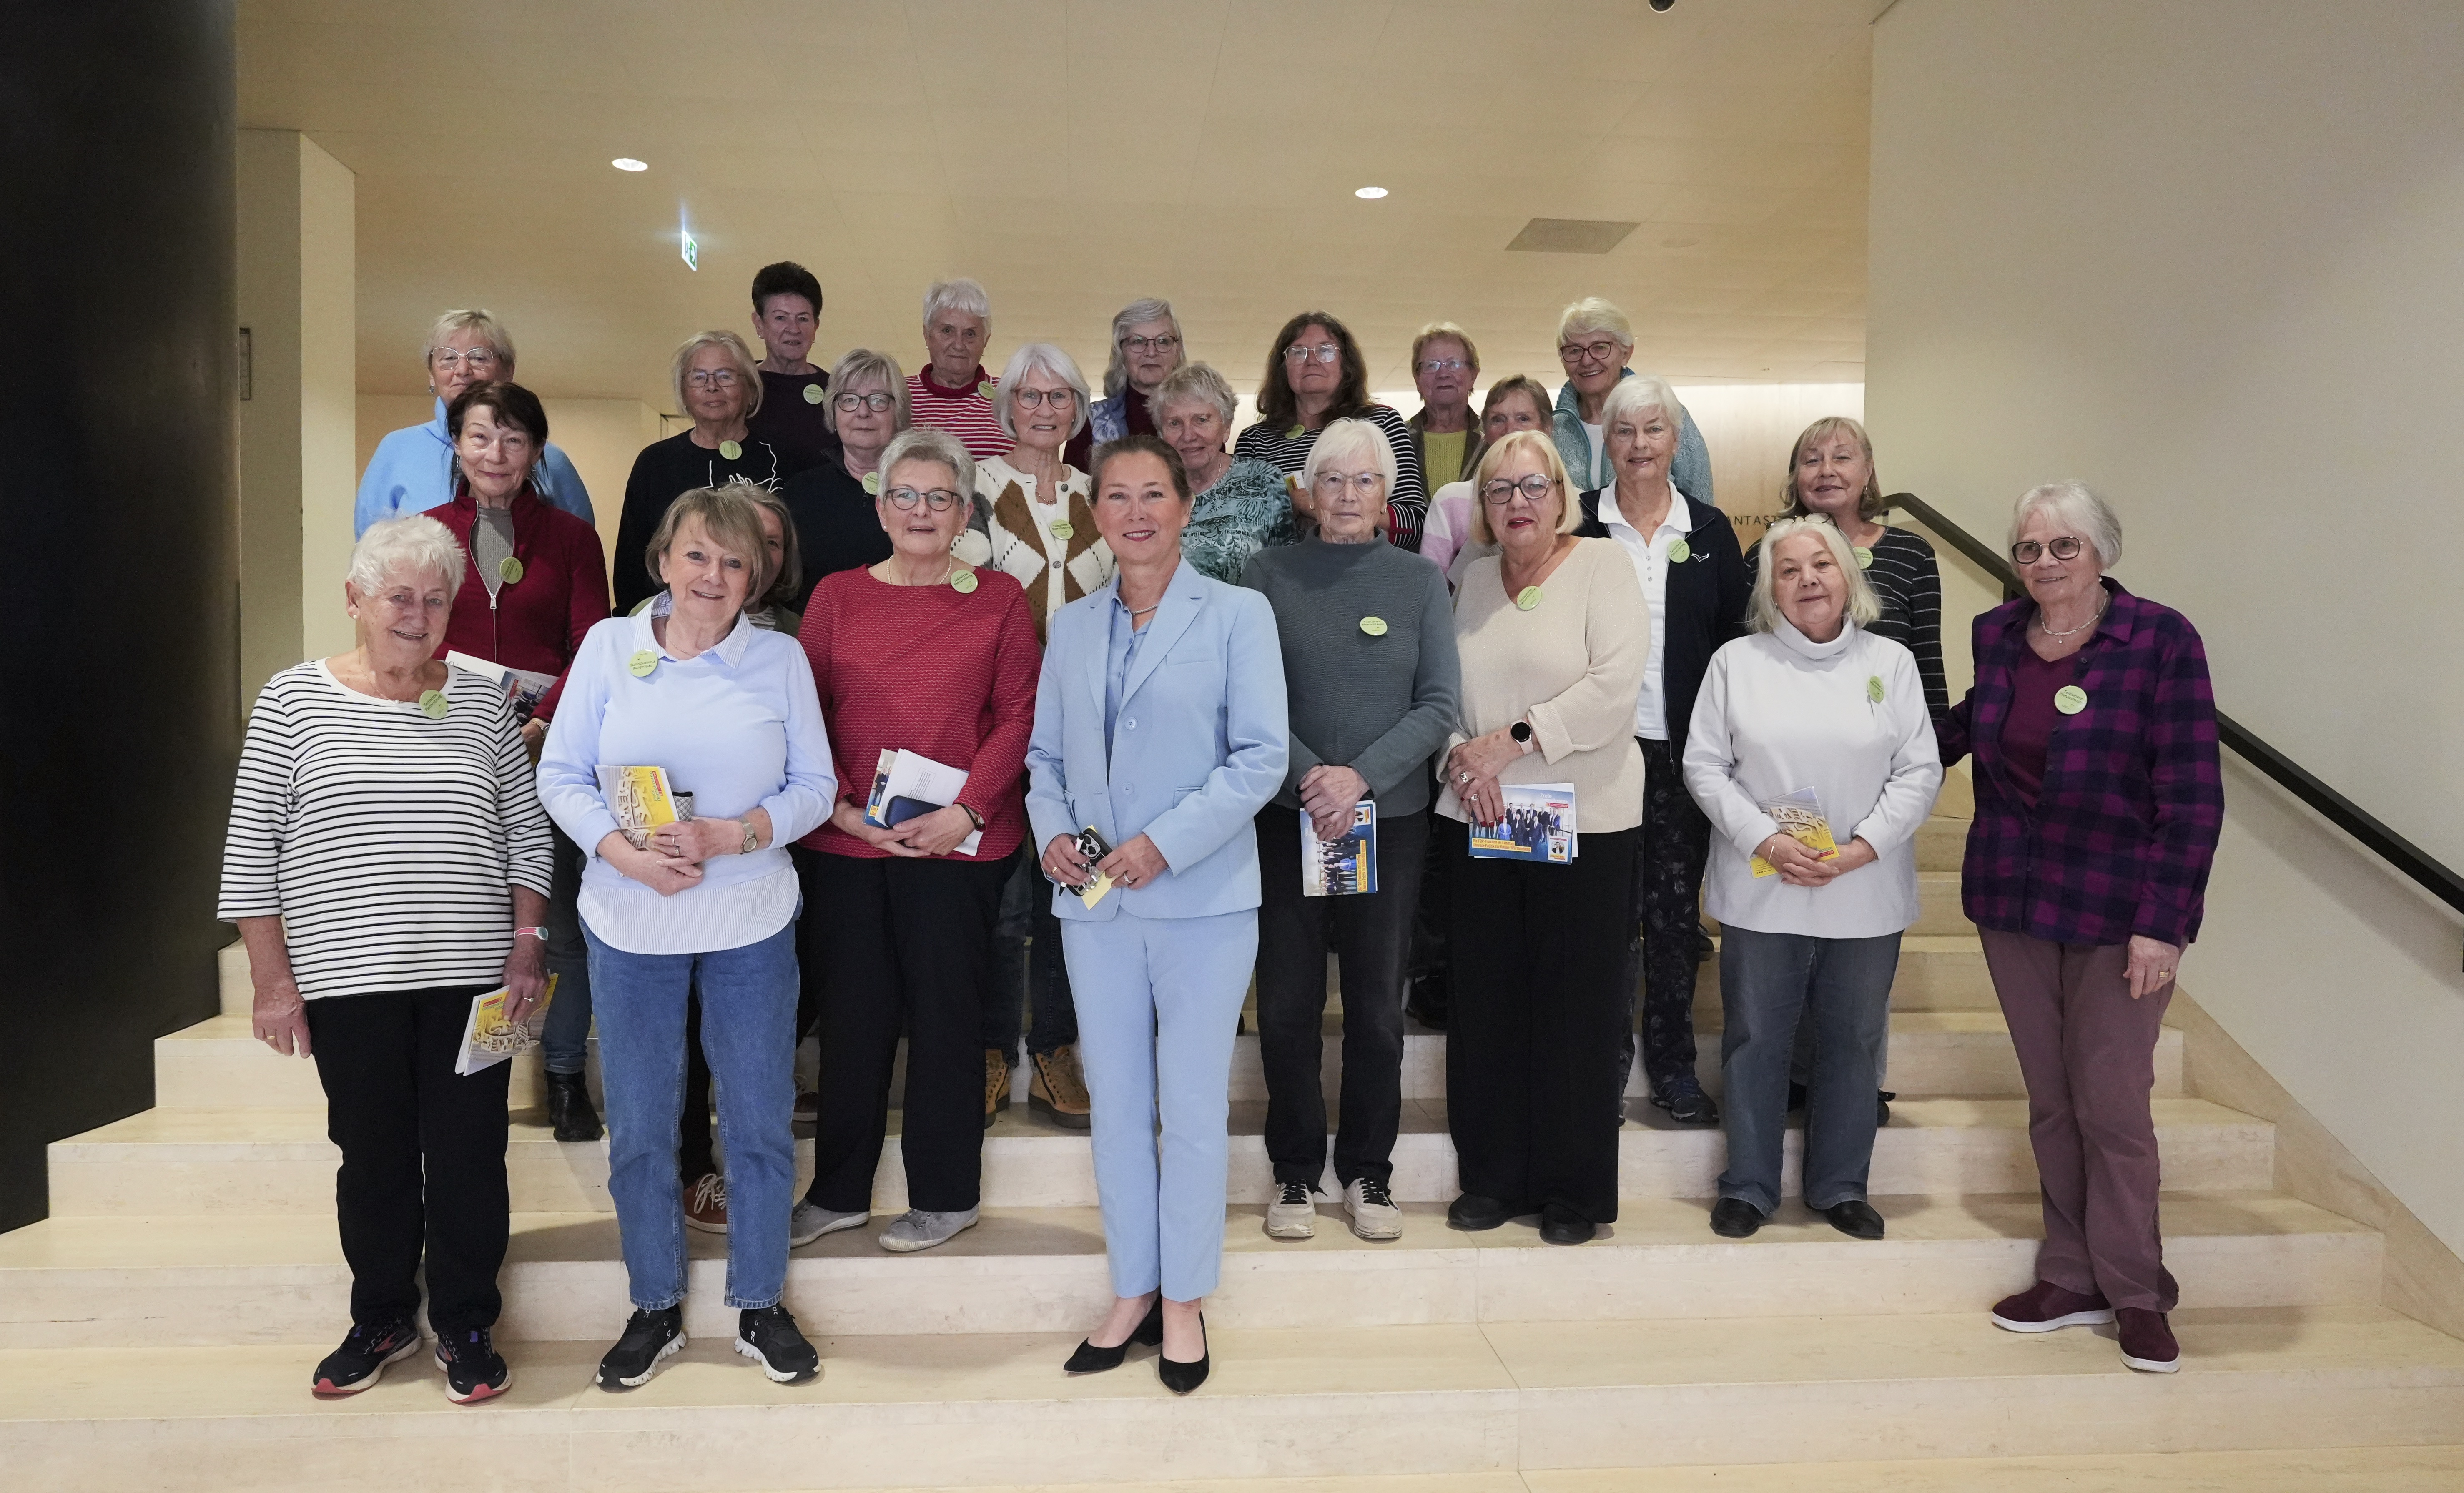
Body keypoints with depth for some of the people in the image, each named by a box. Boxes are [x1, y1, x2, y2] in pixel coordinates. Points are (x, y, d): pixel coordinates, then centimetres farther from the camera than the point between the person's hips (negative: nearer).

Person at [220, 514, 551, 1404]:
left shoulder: (482, 703, 5)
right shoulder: (294, 699, 0)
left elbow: (528, 835, 7)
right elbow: (251, 850, 0)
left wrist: (528, 948, -1)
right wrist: (273, 979, -4)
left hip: (472, 976, 1)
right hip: (347, 980, -1)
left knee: (469, 1154, 5)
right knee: (374, 1154, 11)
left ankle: (465, 1325, 21)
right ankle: (382, 1318, 30)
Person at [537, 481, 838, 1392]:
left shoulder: (781, 659, -1)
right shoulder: (608, 645, 0)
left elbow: (815, 786, -1)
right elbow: (561, 775, -1)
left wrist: (734, 835, -17)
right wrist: (624, 852, -16)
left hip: (751, 923, 0)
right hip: (630, 924, 1)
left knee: (760, 1120, 9)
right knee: (638, 1128, 11)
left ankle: (759, 1305, 27)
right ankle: (655, 1308, 30)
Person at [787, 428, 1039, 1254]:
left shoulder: (999, 598, 3)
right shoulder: (837, 596, 8)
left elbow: (1019, 716, -3)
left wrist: (966, 812, -14)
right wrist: (836, 805, -8)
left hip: (958, 843, -2)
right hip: (843, 841, 2)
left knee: (945, 1014, 7)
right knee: (850, 1013, 10)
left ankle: (945, 1195, 22)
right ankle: (839, 1191, 26)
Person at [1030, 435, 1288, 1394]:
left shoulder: (1237, 615, -3)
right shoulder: (1072, 628, 11)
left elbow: (1262, 756, -10)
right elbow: (1045, 754, 13)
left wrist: (1165, 842, -17)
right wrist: (1052, 831, -7)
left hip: (1202, 901, -4)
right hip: (1095, 904, 4)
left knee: (1193, 1110, 6)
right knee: (1115, 1105, 12)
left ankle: (1184, 1301, 23)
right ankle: (1132, 1290, 28)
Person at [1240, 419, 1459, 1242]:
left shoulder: (1420, 582, 5)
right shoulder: (1269, 574, 3)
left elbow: (1439, 704, -1)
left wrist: (1360, 777, -13)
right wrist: (1309, 776, -15)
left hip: (1391, 814, 1)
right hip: (1288, 813, 0)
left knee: (1377, 1001, 6)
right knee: (1287, 1001, 3)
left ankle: (1368, 1168, 22)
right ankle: (1295, 1168, 20)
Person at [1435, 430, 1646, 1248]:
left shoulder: (1602, 566, -3)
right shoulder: (1473, 577, 11)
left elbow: (1614, 686, -15)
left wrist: (1513, 740, -16)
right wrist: (1464, 757, -8)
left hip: (1584, 821, -4)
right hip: (1480, 819, 4)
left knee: (1575, 1003, 3)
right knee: (1485, 998, 8)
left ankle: (1574, 1187, 17)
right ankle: (1493, 1175, 22)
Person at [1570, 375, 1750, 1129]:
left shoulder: (1710, 530, 7)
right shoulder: (1578, 524, 1)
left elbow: (1736, 639, 8)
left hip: (1683, 748, 2)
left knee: (1676, 909, 8)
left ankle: (1673, 1064, 21)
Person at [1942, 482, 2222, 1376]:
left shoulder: (2161, 640, -11)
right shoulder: (1997, 634, 3)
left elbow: (2192, 798, -13)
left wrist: (2161, 923, -16)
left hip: (2118, 913, -4)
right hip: (2012, 900, 4)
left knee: (2112, 1105, 1)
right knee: (2050, 1101, 11)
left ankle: (2136, 1293, 19)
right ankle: (2073, 1278, 24)